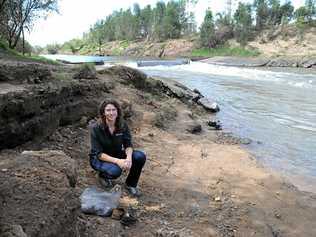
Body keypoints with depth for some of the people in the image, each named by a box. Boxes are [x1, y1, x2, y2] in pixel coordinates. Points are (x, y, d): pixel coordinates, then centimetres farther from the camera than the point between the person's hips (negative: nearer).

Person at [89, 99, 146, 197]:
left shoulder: (123, 125, -13)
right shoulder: (96, 128, -24)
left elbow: (128, 145, -11)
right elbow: (99, 153, -24)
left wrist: (129, 158, -33)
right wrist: (117, 161, -37)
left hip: (117, 154, 4)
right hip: (99, 158, -4)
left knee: (140, 156, -21)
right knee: (115, 170, -36)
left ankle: (130, 184, 1)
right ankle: (102, 175, 2)